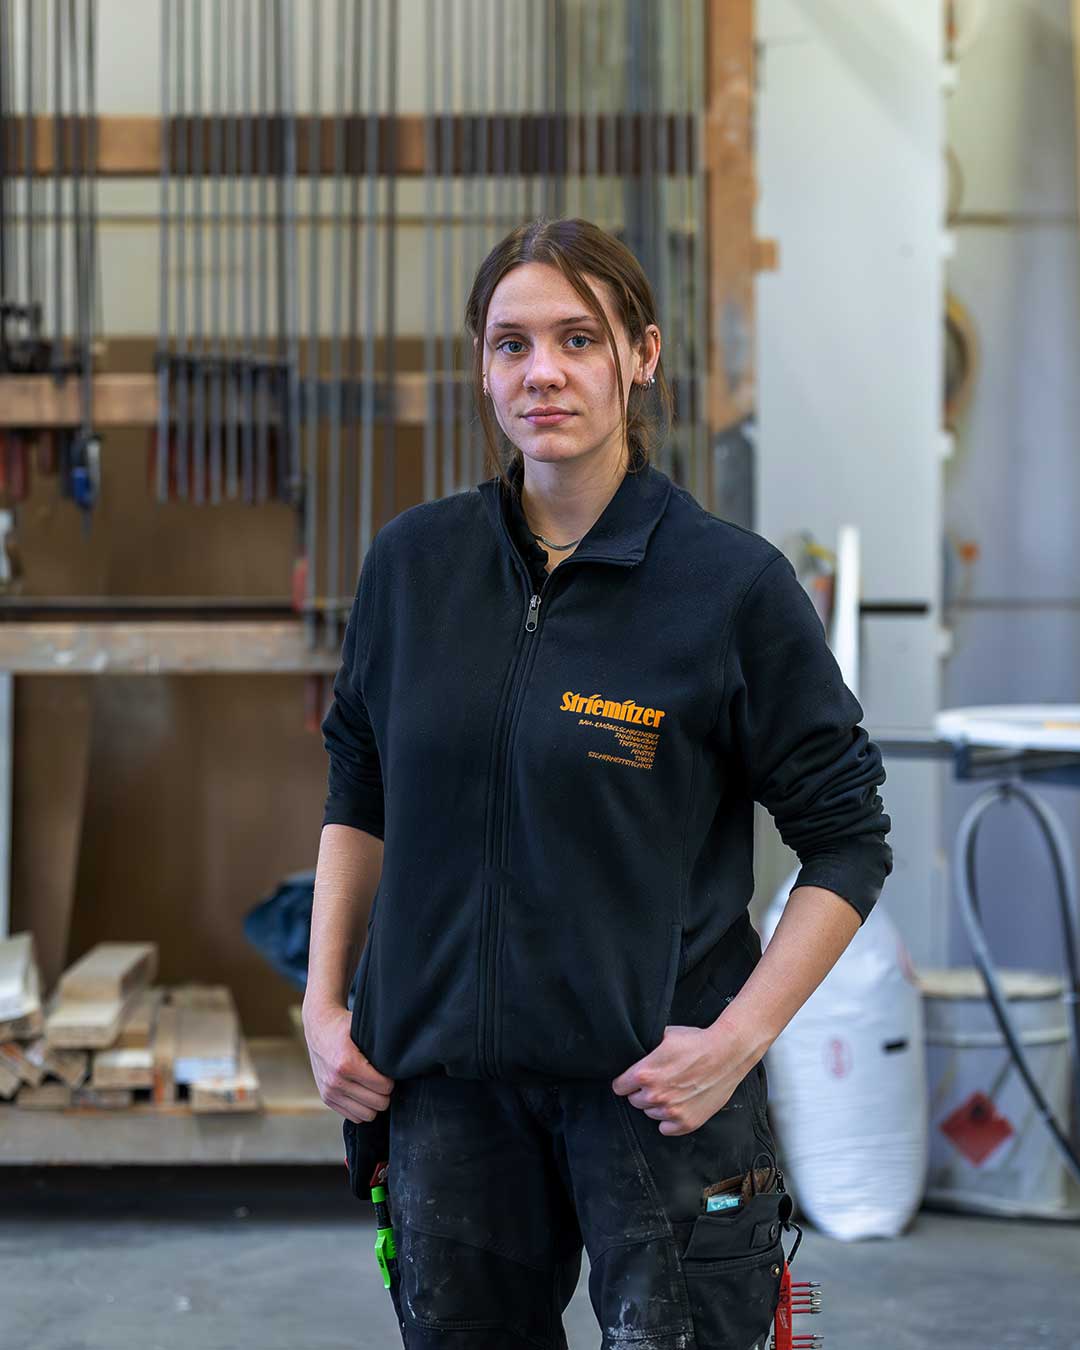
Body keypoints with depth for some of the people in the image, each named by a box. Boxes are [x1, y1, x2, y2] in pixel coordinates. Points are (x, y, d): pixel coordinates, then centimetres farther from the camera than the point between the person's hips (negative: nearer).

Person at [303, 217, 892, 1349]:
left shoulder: (733, 581, -8)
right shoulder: (415, 563, 3)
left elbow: (848, 844, -4)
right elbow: (358, 795, 14)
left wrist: (739, 1039, -13)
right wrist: (324, 1001, 5)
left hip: (656, 1083, -3)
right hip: (447, 1078, 4)